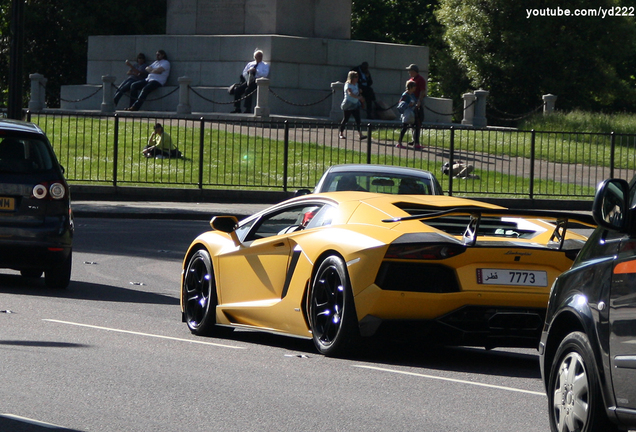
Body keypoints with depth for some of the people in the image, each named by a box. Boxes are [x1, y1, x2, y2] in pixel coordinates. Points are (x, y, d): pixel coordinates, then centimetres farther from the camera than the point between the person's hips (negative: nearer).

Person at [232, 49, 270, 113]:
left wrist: (256, 71, -12)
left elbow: (265, 74, -4)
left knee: (248, 90, -33)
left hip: (257, 82, -5)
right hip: (248, 81, 5)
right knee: (237, 90, -17)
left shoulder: (265, 65, 13)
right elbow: (244, 73, 19)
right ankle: (237, 108, -15)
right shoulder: (250, 64, 26)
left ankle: (248, 109, -34)